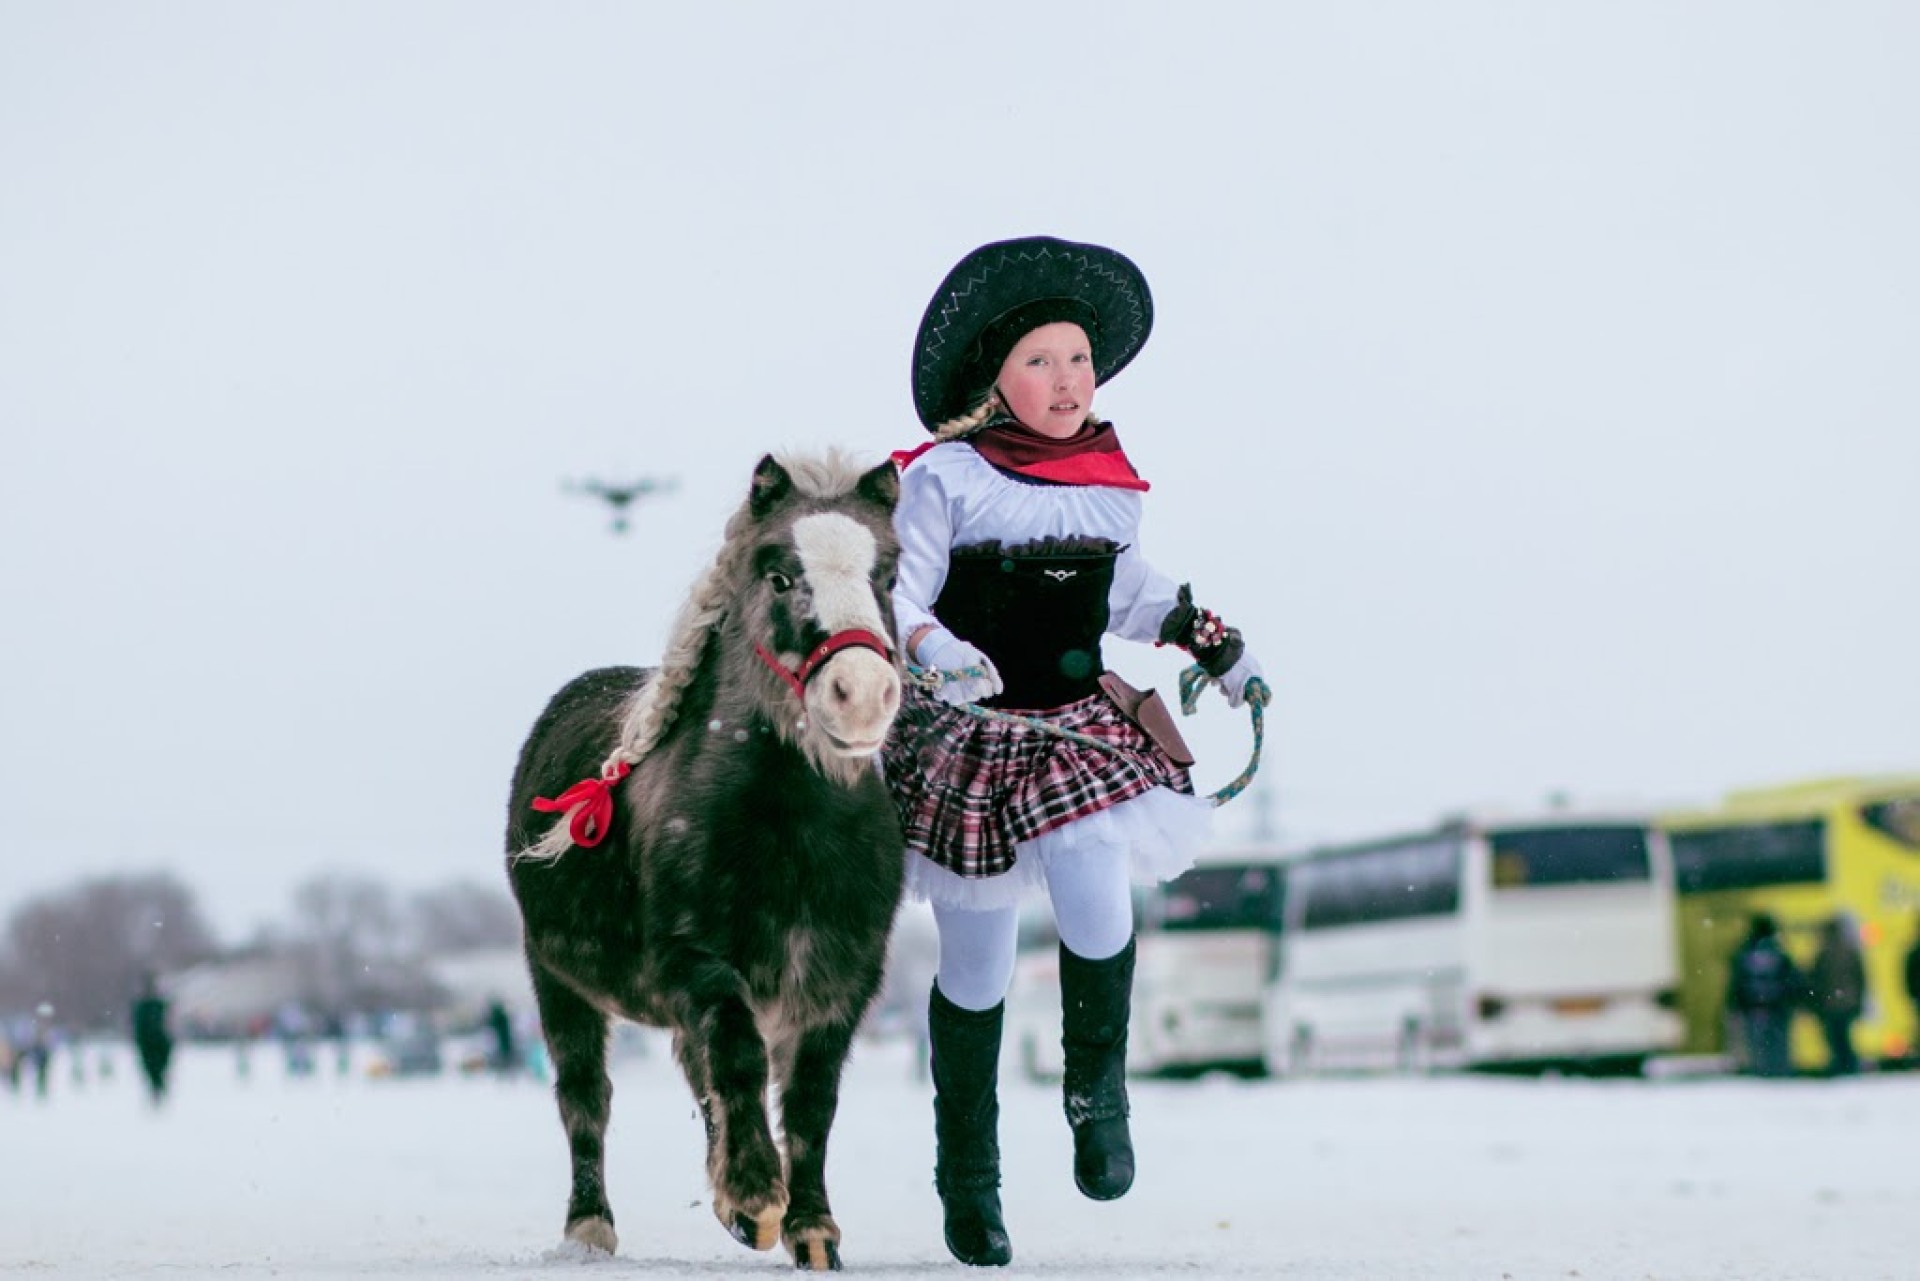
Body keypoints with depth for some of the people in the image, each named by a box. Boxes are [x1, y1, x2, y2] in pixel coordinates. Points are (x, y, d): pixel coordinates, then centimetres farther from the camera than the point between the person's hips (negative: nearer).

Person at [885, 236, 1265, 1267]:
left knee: (1095, 901, -24)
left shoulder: (1110, 478, 7)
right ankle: (968, 1174, 26)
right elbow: (901, 592, -15)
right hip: (969, 737, -3)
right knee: (975, 968, 6)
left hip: (1086, 725, 3)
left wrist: (1217, 646, 20)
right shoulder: (946, 477, -10)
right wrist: (933, 653, -35)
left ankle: (1097, 1089, 5)